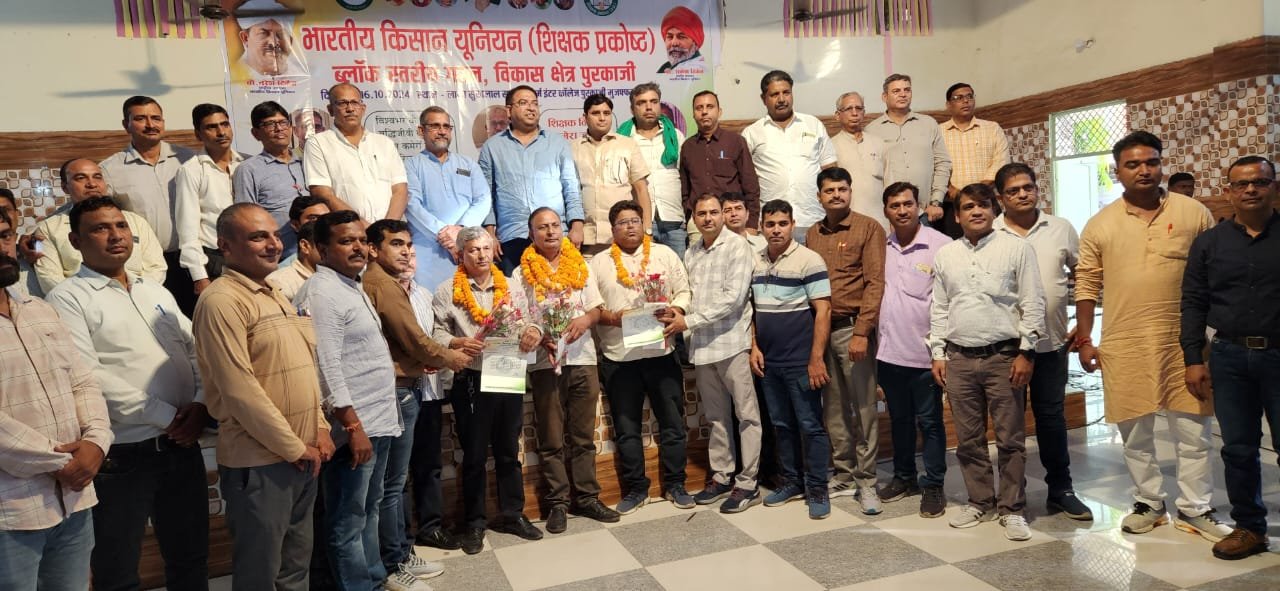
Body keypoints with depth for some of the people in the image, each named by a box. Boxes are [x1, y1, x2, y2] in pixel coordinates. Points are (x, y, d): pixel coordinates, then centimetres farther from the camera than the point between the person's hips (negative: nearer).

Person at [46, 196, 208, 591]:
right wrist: (166, 416, -16)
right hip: (123, 455, -5)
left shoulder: (156, 291, 14)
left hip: (182, 446, 6)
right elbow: (87, 378, -17)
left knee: (191, 559, 17)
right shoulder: (68, 299, -6)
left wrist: (201, 403, -7)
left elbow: (195, 349, 11)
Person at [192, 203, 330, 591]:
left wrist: (319, 429, 5)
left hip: (302, 457, 8)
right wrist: (294, 448, -15)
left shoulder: (277, 298, 13)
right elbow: (240, 391, -21)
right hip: (259, 463, -8)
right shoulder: (221, 301, -15)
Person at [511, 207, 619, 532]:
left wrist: (586, 320, -13)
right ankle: (557, 502, 12)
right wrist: (538, 337, -18)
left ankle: (586, 497, 17)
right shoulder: (522, 274, 3)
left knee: (583, 436, 8)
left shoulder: (582, 267, 11)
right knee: (551, 440, 4)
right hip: (544, 363, -2)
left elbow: (597, 308, 9)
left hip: (583, 359, 2)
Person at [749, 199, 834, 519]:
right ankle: (791, 482, 27)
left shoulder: (809, 260, -10)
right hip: (768, 361, 6)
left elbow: (823, 311, -13)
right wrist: (754, 347, 4)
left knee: (810, 426, 3)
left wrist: (817, 358, -17)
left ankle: (817, 489, 14)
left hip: (801, 361, -5)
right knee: (782, 425, 15)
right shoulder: (754, 262, 8)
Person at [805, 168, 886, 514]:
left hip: (853, 328, -5)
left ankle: (866, 482, 9)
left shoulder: (868, 228, -1)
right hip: (820, 329, 5)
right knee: (833, 408, 10)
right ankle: (843, 477, 21)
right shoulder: (813, 234, 14)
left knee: (863, 408, 0)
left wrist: (861, 332, -14)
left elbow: (875, 283, -8)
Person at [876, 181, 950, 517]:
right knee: (899, 418, 17)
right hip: (888, 351, 5)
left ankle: (933, 486, 18)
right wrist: (873, 334, 8)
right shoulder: (880, 247, 6)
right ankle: (904, 477, 32)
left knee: (929, 421, 6)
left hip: (924, 352, -5)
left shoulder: (941, 245, -9)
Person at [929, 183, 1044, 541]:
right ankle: (980, 502, 25)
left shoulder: (1017, 249, -1)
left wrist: (1025, 352, -8)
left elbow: (1032, 304, -3)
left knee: (1011, 439, 3)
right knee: (968, 440, 10)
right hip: (959, 359, 3)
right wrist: (938, 354, 8)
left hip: (1004, 356, -3)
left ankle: (1011, 509, 15)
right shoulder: (945, 255, 10)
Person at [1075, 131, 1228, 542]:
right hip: (1123, 346, 1)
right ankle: (1149, 503, 26)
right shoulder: (1100, 224, 2)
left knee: (1192, 432, 7)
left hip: (1184, 342, 0)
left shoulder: (1194, 213, 1)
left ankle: (1196, 509, 22)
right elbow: (1087, 285, 3)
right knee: (1135, 434, 10)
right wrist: (1084, 340, 0)